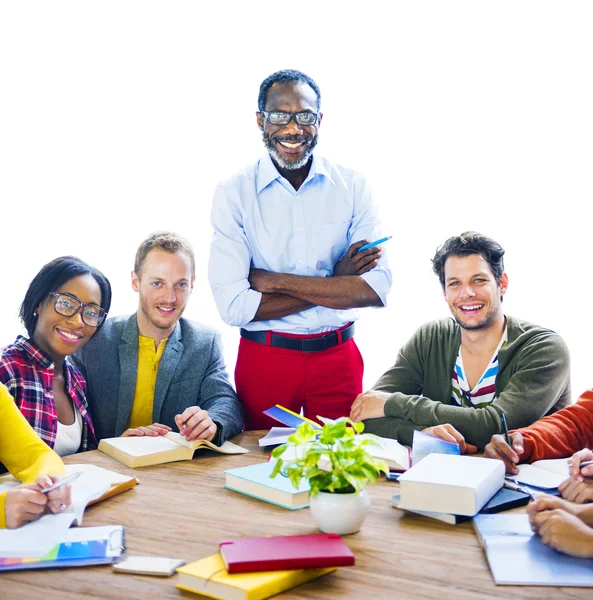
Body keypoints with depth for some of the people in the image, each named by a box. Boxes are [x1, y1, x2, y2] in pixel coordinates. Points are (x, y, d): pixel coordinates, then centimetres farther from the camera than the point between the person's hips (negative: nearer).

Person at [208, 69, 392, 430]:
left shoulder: (353, 187, -1)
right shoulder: (233, 194, -6)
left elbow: (377, 287, -12)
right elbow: (233, 305, -15)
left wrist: (276, 281, -16)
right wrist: (335, 284, -14)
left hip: (338, 358, 1)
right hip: (263, 359, -1)